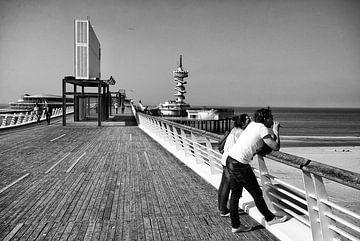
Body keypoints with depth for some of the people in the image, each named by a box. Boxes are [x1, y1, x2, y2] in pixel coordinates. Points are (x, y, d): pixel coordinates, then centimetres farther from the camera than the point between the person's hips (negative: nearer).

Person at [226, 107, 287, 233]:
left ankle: (235, 226, 25)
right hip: (240, 165, -8)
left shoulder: (252, 124, 14)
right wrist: (276, 131, 2)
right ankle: (270, 218, 29)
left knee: (235, 194, 15)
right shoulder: (263, 129, -9)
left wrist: (273, 130, 14)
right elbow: (276, 147, -10)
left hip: (230, 160, 8)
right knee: (256, 193, 10)